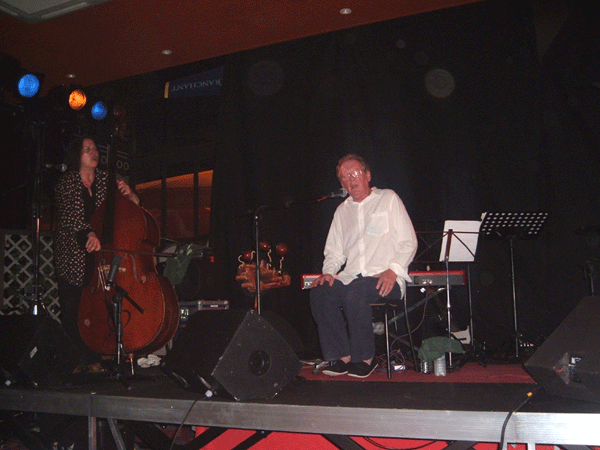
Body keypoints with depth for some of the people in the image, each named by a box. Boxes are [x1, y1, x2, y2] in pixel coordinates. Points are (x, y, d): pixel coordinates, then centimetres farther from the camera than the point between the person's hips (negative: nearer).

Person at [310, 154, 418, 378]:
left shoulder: (388, 198, 8)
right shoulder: (342, 211, 21)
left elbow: (408, 242, 2)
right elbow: (334, 251, 21)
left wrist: (393, 270, -13)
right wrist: (329, 272, 0)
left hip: (385, 278, -5)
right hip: (351, 276, 5)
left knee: (355, 293, -34)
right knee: (319, 293, -22)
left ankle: (365, 357, -15)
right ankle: (341, 356, -12)